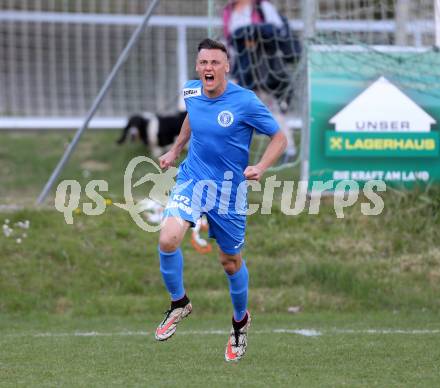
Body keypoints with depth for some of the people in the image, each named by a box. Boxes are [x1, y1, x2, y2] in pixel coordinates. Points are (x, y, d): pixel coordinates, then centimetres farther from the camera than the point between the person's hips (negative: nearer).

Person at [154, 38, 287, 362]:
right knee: (168, 240, -22)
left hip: (229, 189, -2)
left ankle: (240, 320, 39)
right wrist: (176, 150, 21)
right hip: (192, 179, 3)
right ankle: (179, 303, 3)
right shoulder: (191, 92, -3)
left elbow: (279, 138, -9)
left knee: (231, 261, 11)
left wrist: (260, 168, -25)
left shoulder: (245, 101, -18)